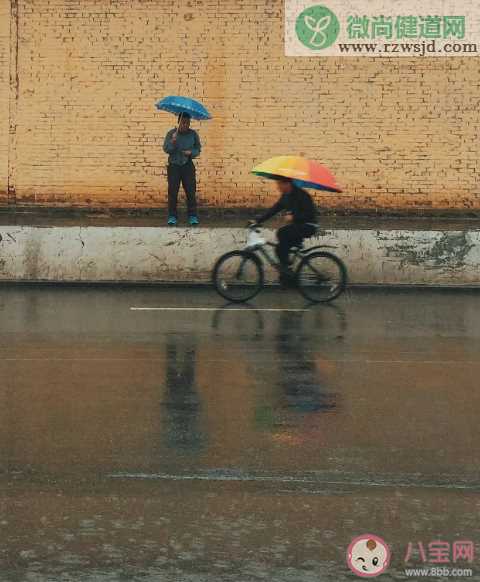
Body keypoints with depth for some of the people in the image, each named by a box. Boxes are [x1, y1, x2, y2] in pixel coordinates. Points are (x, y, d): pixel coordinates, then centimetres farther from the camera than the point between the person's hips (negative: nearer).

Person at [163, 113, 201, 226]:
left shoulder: (193, 134, 3)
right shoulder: (171, 133, -2)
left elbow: (198, 149, 8)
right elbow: (166, 149, -7)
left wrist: (191, 152, -12)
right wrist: (172, 142, -25)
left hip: (188, 165, 1)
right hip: (173, 166, -1)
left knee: (191, 191, -3)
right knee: (172, 192, -1)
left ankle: (192, 216, 3)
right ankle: (172, 216, 6)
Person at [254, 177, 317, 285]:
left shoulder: (301, 195, -17)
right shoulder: (285, 196, 9)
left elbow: (311, 213, -22)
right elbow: (273, 210, 9)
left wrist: (293, 217, -30)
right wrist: (258, 221, 2)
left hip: (308, 226, -9)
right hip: (297, 225, 9)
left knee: (281, 233, -27)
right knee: (280, 248, -2)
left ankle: (285, 267, -21)